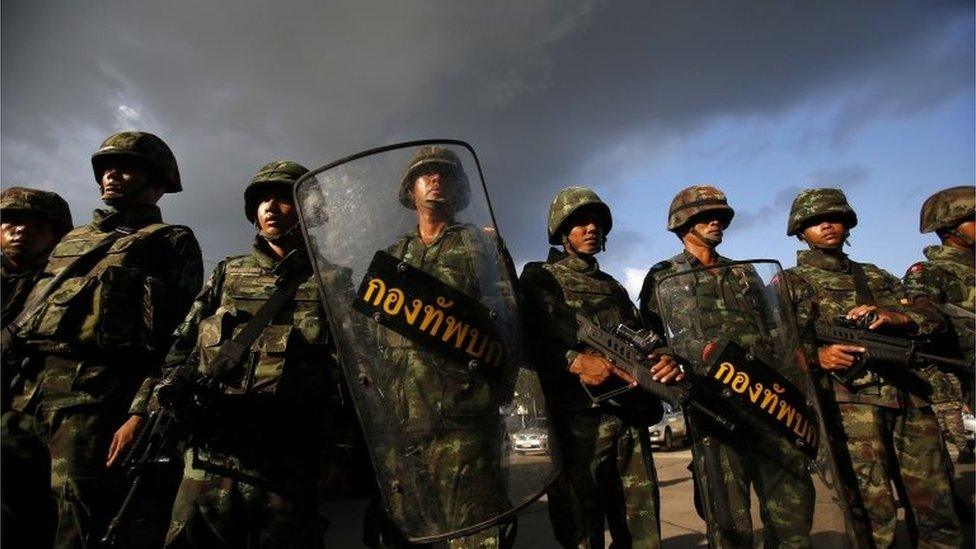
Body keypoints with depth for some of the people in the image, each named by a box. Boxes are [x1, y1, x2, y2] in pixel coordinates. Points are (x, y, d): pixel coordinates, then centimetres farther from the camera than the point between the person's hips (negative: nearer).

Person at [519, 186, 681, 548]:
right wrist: (576, 360, -26)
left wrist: (664, 359, -8)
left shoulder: (615, 288, 24)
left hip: (631, 421, 6)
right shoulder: (540, 277, 5)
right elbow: (531, 338, -10)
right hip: (577, 419, -5)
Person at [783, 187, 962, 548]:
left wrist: (896, 317, -6)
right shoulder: (791, 282, 7)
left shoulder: (875, 275, 23)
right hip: (850, 400, -5)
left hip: (911, 399, 5)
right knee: (874, 516, -7)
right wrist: (817, 354, -24)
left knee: (937, 512, 8)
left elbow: (934, 319, 15)